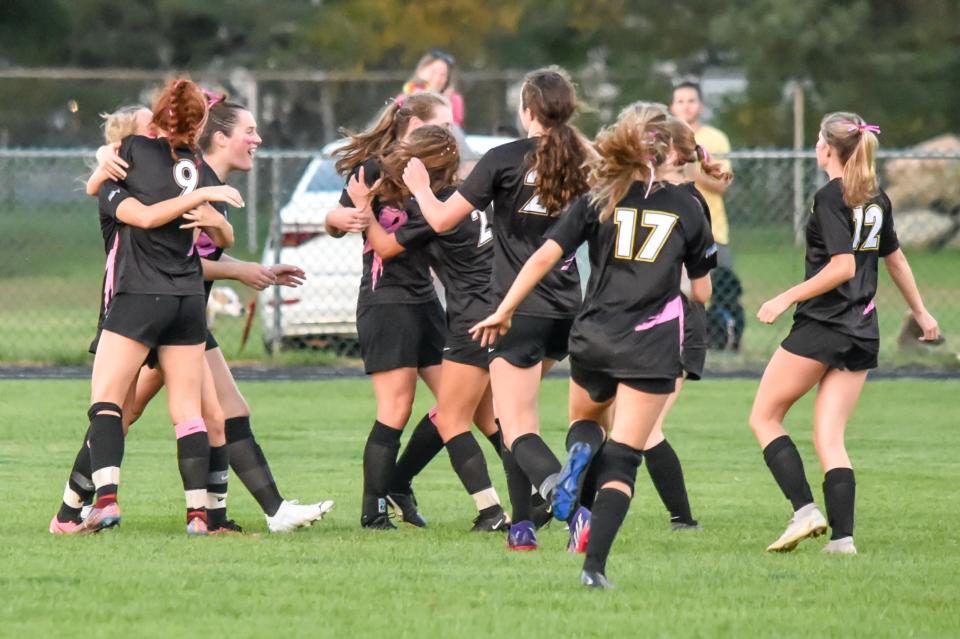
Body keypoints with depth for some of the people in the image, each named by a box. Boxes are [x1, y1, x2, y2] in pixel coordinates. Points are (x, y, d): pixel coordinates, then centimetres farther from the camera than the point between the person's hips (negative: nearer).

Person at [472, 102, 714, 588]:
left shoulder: (598, 202, 3)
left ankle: (580, 452, -7)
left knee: (584, 418, 30)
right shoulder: (686, 208, 4)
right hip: (653, 347, -1)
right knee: (622, 459, -1)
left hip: (593, 338, 1)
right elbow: (702, 293, 9)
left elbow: (544, 257, -6)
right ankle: (594, 563, -17)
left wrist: (503, 311, 0)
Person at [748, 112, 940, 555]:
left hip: (821, 327, -7)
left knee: (764, 418, 5)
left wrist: (786, 299, -15)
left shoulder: (830, 199, -12)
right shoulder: (876, 200, 12)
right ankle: (842, 535, -7)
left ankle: (805, 509, -10)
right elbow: (895, 259, 24)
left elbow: (842, 268, -20)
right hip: (863, 334, 8)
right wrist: (920, 312, 36)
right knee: (829, 437, 7)